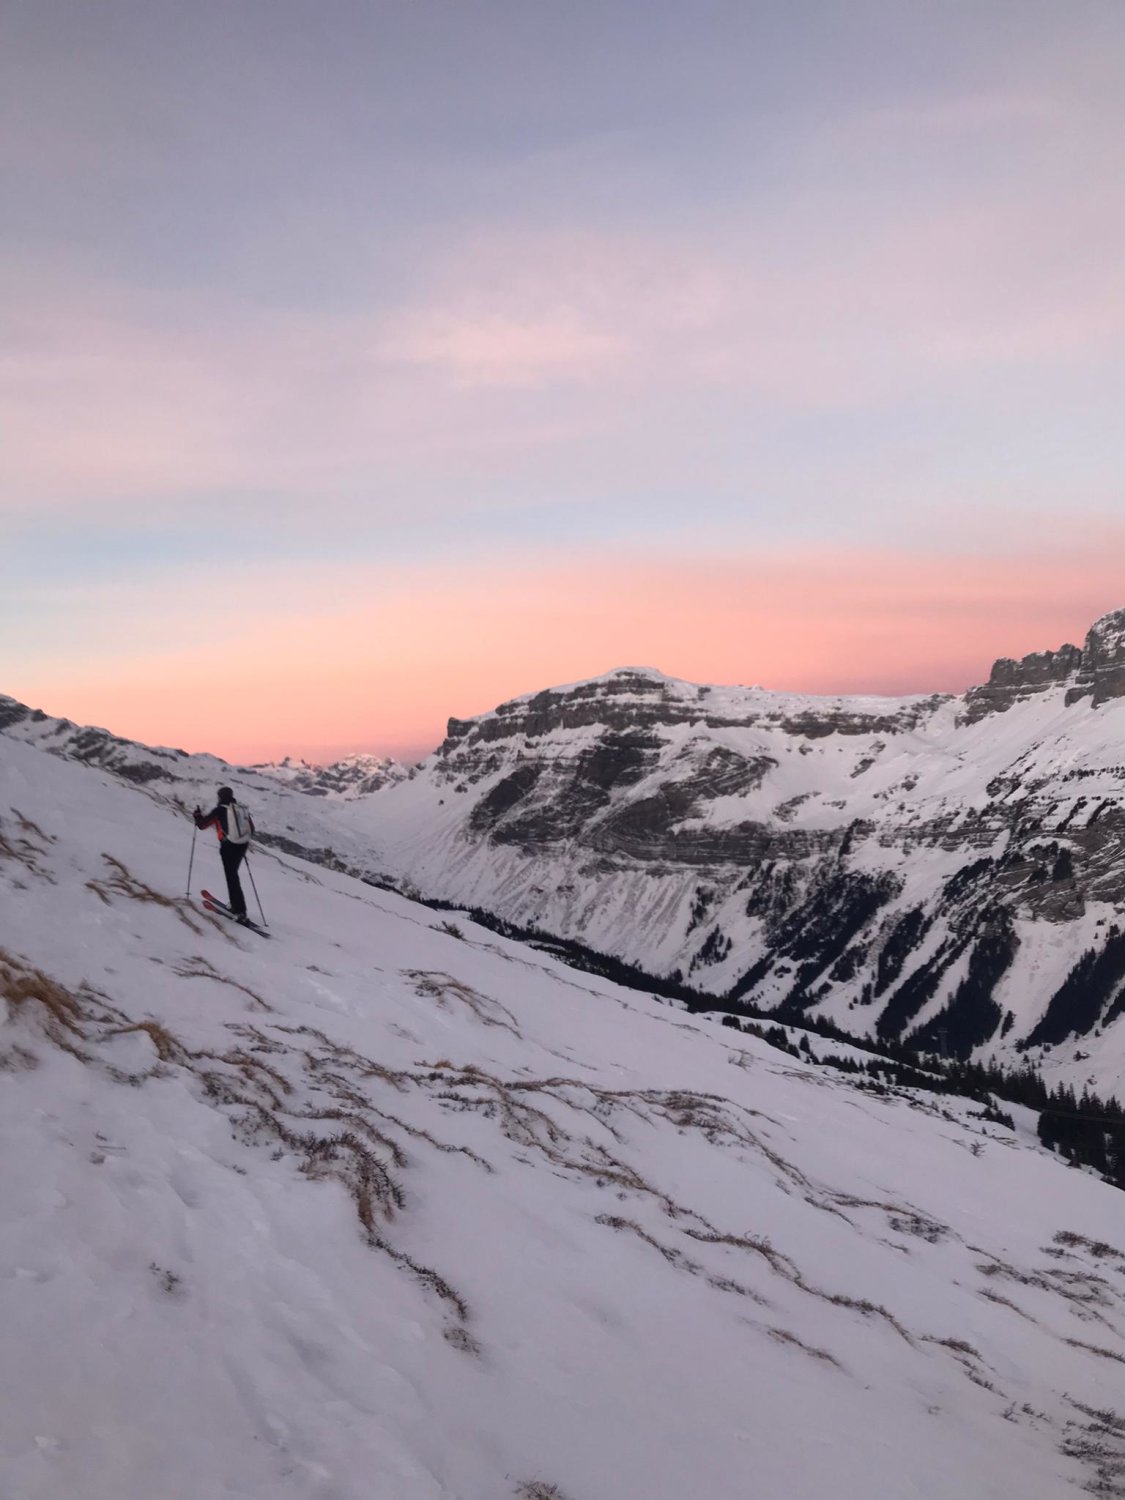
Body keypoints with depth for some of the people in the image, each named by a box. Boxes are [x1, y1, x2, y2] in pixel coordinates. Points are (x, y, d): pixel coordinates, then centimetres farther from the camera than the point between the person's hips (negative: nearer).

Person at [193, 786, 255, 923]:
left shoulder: (219, 810, -5)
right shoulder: (242, 808, 9)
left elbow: (202, 824, 2)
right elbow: (251, 828, 14)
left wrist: (197, 816, 21)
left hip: (228, 846, -5)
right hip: (243, 845, 5)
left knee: (232, 877, -4)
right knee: (233, 873, 23)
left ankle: (241, 912, -11)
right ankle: (235, 904, 26)